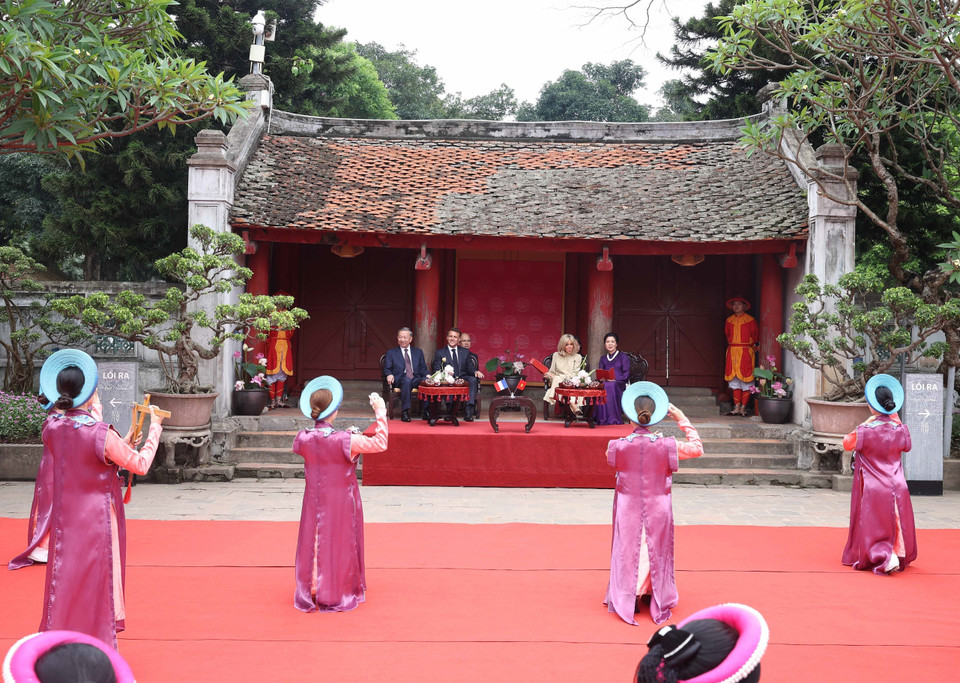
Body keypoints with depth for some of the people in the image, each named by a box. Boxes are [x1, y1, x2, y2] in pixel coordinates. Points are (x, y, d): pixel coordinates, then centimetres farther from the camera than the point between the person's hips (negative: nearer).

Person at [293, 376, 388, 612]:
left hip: (315, 502, 4)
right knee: (338, 545, 9)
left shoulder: (304, 438, -8)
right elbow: (380, 444, -16)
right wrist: (380, 412, -12)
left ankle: (308, 593, 24)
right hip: (340, 503, -4)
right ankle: (337, 595, 22)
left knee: (312, 543, 14)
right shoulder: (344, 441, -22)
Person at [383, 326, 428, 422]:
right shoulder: (391, 353, 18)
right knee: (407, 380, -39)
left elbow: (423, 368, 18)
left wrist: (427, 376, -6)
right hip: (399, 381, -2)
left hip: (416, 380, 2)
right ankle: (405, 412, -38)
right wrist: (389, 375, -13)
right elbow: (386, 369, 11)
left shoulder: (418, 352, 24)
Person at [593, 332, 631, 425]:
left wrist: (614, 379, -16)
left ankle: (613, 419, -38)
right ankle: (600, 418, -34)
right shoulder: (603, 358, 24)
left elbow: (626, 375, 0)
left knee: (610, 386, -39)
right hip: (605, 382, 4)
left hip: (619, 383, -3)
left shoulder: (623, 357, 9)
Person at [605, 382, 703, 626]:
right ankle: (659, 603, 22)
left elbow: (610, 457, 13)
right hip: (657, 509, 0)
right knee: (656, 552, 14)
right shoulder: (666, 445, -13)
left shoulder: (620, 445, -12)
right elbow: (697, 448, 1)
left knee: (628, 552, 12)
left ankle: (625, 601, 14)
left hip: (628, 509, 0)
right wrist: (682, 420, 5)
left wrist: (632, 432, 15)